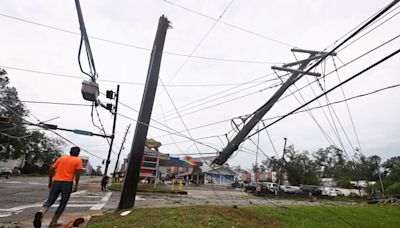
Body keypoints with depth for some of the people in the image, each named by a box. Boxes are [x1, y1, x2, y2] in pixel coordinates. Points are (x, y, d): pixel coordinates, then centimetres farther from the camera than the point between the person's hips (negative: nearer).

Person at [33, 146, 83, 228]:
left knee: (50, 201, 8)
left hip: (56, 182, 3)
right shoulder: (78, 160, 2)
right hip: (67, 183, -3)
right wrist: (76, 185, -5)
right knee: (62, 204, 10)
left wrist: (50, 181, 20)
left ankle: (41, 212, -21)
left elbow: (51, 169, 12)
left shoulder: (61, 158, 14)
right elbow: (78, 173, -10)